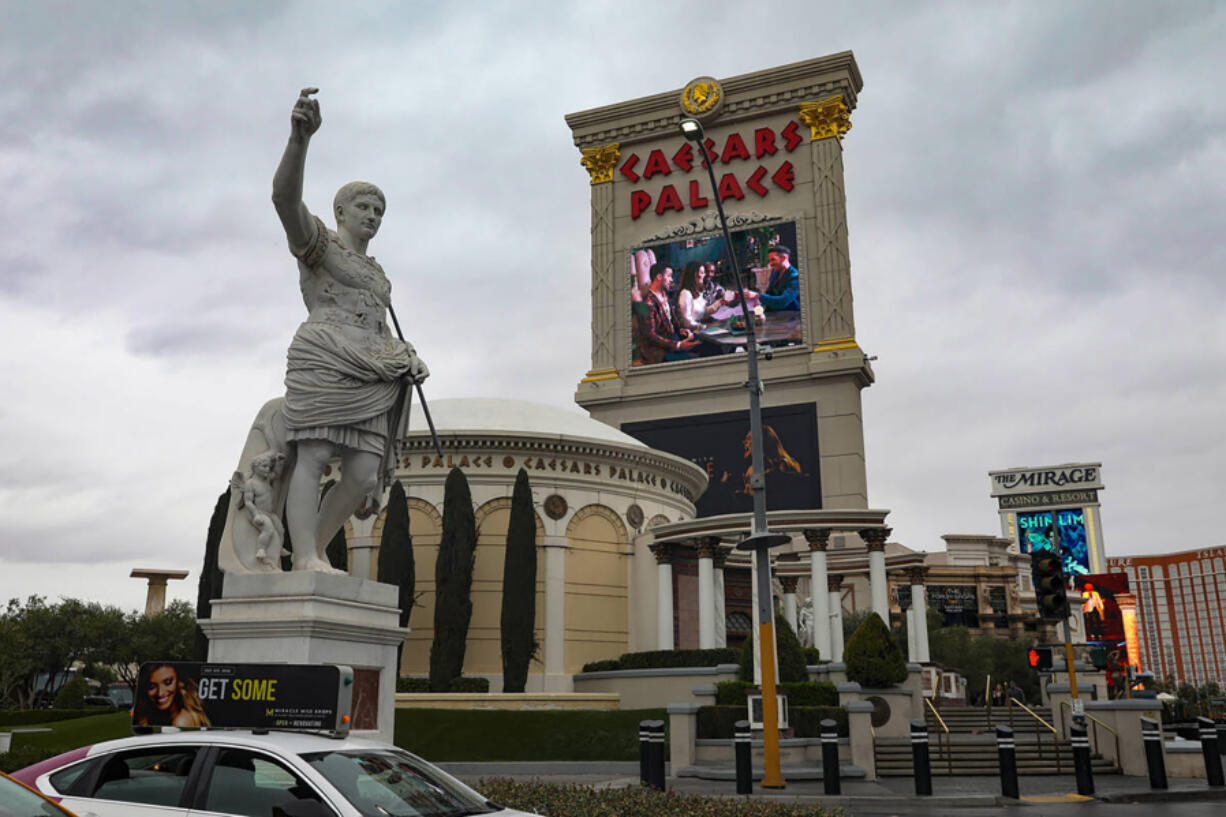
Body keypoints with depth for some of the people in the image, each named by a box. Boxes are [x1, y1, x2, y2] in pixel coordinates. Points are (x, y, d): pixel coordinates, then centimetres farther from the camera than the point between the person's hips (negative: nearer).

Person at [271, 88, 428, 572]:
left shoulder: (375, 272, 30)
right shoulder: (317, 241, 10)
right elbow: (285, 196, -10)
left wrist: (406, 357, 11)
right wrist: (301, 138, -27)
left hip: (368, 378, 7)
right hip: (325, 363, -7)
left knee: (364, 473, -6)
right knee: (315, 456, -15)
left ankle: (312, 550, 3)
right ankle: (306, 559, -21)